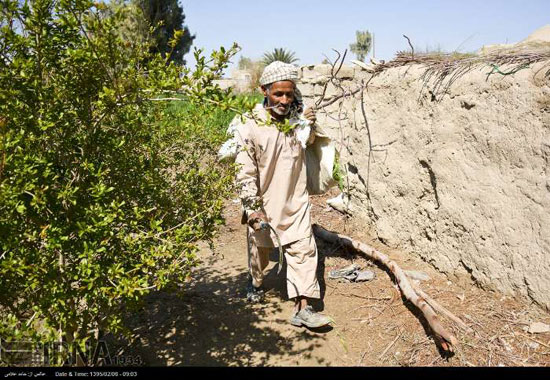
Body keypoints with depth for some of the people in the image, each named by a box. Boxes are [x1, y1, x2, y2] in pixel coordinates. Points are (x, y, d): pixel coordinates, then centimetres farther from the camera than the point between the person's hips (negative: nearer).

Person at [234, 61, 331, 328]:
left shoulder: (297, 118, -1)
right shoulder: (251, 125, -14)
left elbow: (310, 142, 22)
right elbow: (245, 171, -14)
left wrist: (311, 125, -1)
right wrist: (252, 207, -19)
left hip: (295, 201, 3)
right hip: (263, 203, -2)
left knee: (303, 249, -4)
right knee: (259, 248, 18)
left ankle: (303, 309, 1)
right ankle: (255, 283, 48)